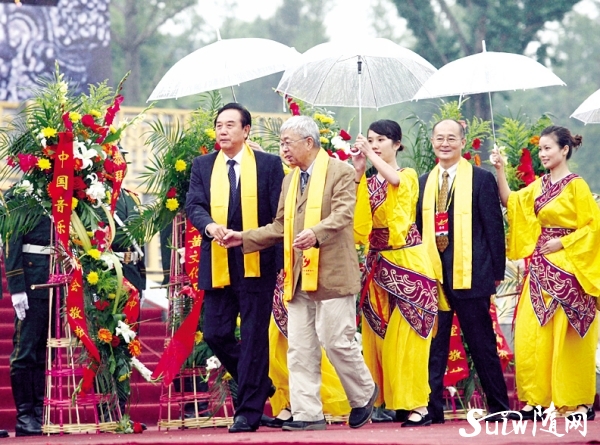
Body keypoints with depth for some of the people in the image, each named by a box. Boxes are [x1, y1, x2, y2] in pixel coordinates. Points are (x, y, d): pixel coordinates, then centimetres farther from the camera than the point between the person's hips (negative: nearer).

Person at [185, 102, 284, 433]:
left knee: (253, 337, -2)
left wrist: (281, 259, -6)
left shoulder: (269, 165, 3)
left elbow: (280, 215, 2)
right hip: (217, 265, 3)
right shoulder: (203, 166, 11)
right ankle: (259, 384, 23)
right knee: (215, 335, 3)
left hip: (256, 265, -3)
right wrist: (209, 225, -22)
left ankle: (248, 411, 2)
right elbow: (193, 205, 0)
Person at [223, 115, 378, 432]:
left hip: (331, 273, -7)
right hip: (298, 278, 7)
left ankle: (364, 394, 17)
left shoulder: (340, 172, -2)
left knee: (336, 341, -6)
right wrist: (243, 239, 11)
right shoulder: (290, 181, 21)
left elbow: (342, 215, -16)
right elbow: (280, 228, 22)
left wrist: (315, 234, -34)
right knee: (300, 348, 2)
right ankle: (307, 414, 3)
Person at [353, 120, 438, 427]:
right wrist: (358, 173, -10)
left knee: (405, 335, -9)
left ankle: (417, 404, -8)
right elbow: (358, 221, -6)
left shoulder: (408, 176, 1)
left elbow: (396, 181, -25)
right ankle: (388, 401, 7)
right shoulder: (368, 183, 11)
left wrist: (371, 156, -23)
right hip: (377, 265, 5)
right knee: (379, 335, 3)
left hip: (407, 263, -5)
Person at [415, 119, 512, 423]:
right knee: (433, 345, 3)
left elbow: (494, 228, -1)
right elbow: (419, 228, 16)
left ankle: (499, 407, 12)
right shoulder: (423, 183, 13)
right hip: (433, 273, 4)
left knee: (482, 344, 3)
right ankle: (431, 408, 5)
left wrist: (497, 273, -5)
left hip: (470, 273, -4)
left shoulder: (481, 179, 0)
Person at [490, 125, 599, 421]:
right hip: (541, 266, 7)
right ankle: (535, 400, 5)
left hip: (567, 268, -7)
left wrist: (562, 243, -13)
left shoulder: (576, 185, -8)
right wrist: (500, 171, -3)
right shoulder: (539, 186, 12)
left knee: (569, 335, -4)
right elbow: (510, 202, 5)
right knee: (531, 333, 1)